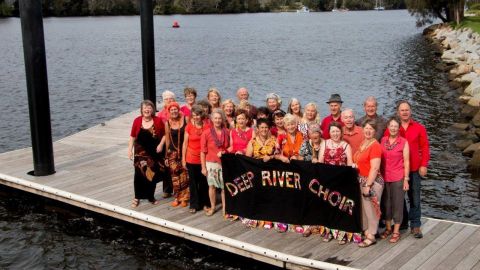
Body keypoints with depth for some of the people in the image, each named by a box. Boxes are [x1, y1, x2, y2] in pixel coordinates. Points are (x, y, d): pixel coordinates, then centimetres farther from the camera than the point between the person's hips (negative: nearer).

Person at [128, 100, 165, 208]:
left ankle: (151, 197, 24)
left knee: (153, 174, 9)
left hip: (154, 152, 1)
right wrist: (130, 149, 0)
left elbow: (164, 134, 3)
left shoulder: (158, 120, -5)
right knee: (139, 173, -5)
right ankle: (137, 197, 7)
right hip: (140, 152, -1)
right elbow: (132, 137, 3)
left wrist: (161, 144, -10)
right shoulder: (137, 121, -3)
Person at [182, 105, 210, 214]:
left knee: (204, 182, 10)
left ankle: (205, 203, 24)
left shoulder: (207, 126, -5)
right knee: (193, 182, 9)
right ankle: (194, 205, 18)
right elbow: (185, 143, 1)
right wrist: (183, 158, 0)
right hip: (191, 159, 0)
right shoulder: (189, 126, -4)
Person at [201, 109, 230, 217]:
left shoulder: (226, 132, 0)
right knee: (212, 186, 9)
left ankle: (224, 207, 17)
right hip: (211, 163, -1)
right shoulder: (206, 133, -6)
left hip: (224, 162, 1)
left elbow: (229, 147, 13)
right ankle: (212, 207, 24)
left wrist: (224, 152, -7)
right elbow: (203, 152, -3)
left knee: (224, 186, 4)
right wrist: (203, 167, -5)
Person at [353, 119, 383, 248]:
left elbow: (375, 168, -20)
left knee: (370, 208, 0)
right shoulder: (363, 143, 11)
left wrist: (368, 185, -20)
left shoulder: (375, 146, -15)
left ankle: (371, 236, 10)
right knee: (363, 208, 14)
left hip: (372, 181, -8)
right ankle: (366, 231, 27)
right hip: (361, 180, 8)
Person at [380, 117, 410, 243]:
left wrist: (406, 179, -7)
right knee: (386, 203, 12)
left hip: (398, 178, -3)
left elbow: (406, 162, -5)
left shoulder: (404, 142, -6)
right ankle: (388, 228, 27)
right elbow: (380, 159, 9)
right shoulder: (383, 140, 4)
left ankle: (396, 231, 15)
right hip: (384, 177, 4)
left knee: (397, 204, 4)